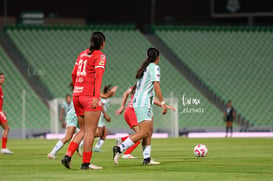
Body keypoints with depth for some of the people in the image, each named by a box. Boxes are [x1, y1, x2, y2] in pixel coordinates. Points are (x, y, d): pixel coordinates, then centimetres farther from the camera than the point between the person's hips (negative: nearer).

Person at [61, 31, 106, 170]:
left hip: (77, 95, 7)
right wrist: (96, 97, -24)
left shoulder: (83, 54, 16)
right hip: (89, 96, -7)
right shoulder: (100, 56, -5)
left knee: (83, 130, 14)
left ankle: (67, 156, 1)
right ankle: (86, 163, -3)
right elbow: (98, 76, -17)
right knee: (90, 131, -3)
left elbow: (73, 74, 21)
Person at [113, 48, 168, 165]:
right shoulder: (154, 67, -7)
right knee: (143, 133, -13)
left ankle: (147, 158, 5)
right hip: (143, 104, -10)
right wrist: (163, 103, -16)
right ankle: (119, 149, -17)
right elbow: (156, 86, -16)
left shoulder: (144, 68, 18)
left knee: (149, 131, 9)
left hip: (138, 102, 10)